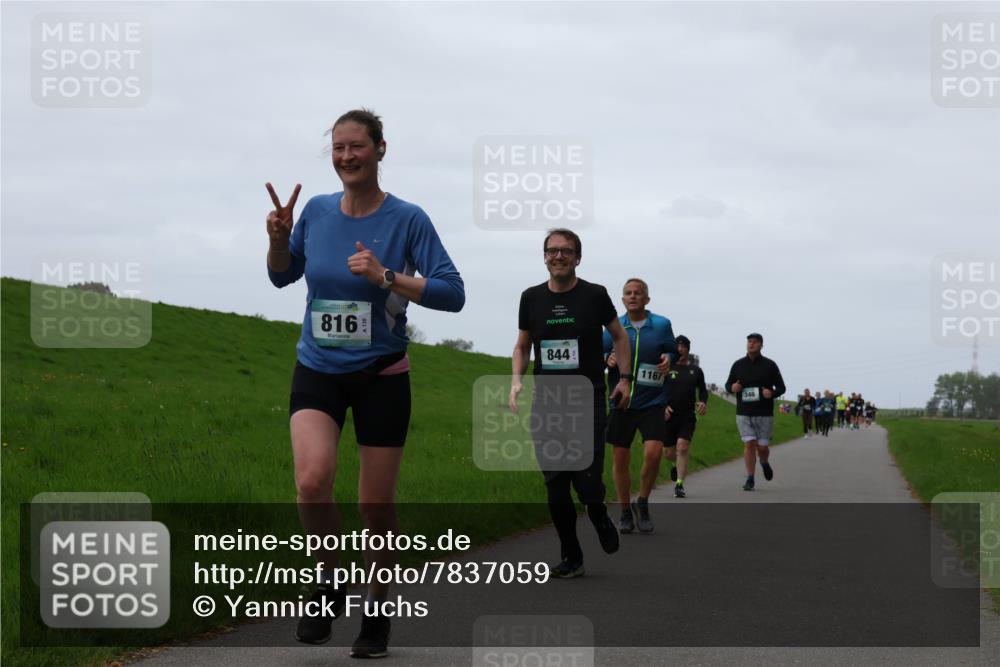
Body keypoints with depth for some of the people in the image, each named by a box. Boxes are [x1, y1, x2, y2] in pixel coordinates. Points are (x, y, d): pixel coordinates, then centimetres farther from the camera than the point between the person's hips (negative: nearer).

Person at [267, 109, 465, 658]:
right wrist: (279, 238, -6)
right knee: (312, 480, -23)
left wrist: (386, 277, -24)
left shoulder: (407, 219, -9)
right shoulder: (316, 211, 0)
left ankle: (378, 605, 25)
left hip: (381, 375, -2)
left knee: (376, 504, 2)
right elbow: (282, 276, 14)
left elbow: (452, 293, -13)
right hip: (317, 370, 2)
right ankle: (329, 582, 2)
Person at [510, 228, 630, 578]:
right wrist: (516, 380, 1)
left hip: (588, 402, -3)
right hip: (546, 403, 3)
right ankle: (571, 557, 13)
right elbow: (522, 345, 17)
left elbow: (619, 336, 12)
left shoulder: (595, 295, 0)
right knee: (555, 486, 1)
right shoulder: (532, 298, 7)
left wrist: (624, 378, 3)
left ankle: (599, 516, 24)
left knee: (587, 481, -11)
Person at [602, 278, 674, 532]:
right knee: (620, 458, 3)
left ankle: (642, 504, 6)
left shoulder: (661, 325, 2)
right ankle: (625, 512, 20)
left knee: (653, 452, -17)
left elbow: (673, 352, 13)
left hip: (652, 402, -1)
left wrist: (668, 360, -10)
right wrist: (607, 360, -11)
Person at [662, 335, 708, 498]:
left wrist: (703, 402, -2)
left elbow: (703, 390, 19)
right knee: (669, 452, 7)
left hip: (688, 417, 0)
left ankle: (679, 484, -14)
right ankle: (678, 464, 43)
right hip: (668, 416, 1)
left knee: (682, 448, -16)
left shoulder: (696, 371, 10)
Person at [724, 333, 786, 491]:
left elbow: (781, 387, 6)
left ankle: (765, 463, 36)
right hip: (744, 414, 1)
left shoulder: (769, 365, 2)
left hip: (764, 414, -1)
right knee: (749, 444, -9)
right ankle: (750, 479, -1)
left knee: (762, 447, 1)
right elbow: (728, 384, 16)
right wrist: (732, 387, -9)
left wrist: (772, 393, -16)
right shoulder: (738, 365, 6)